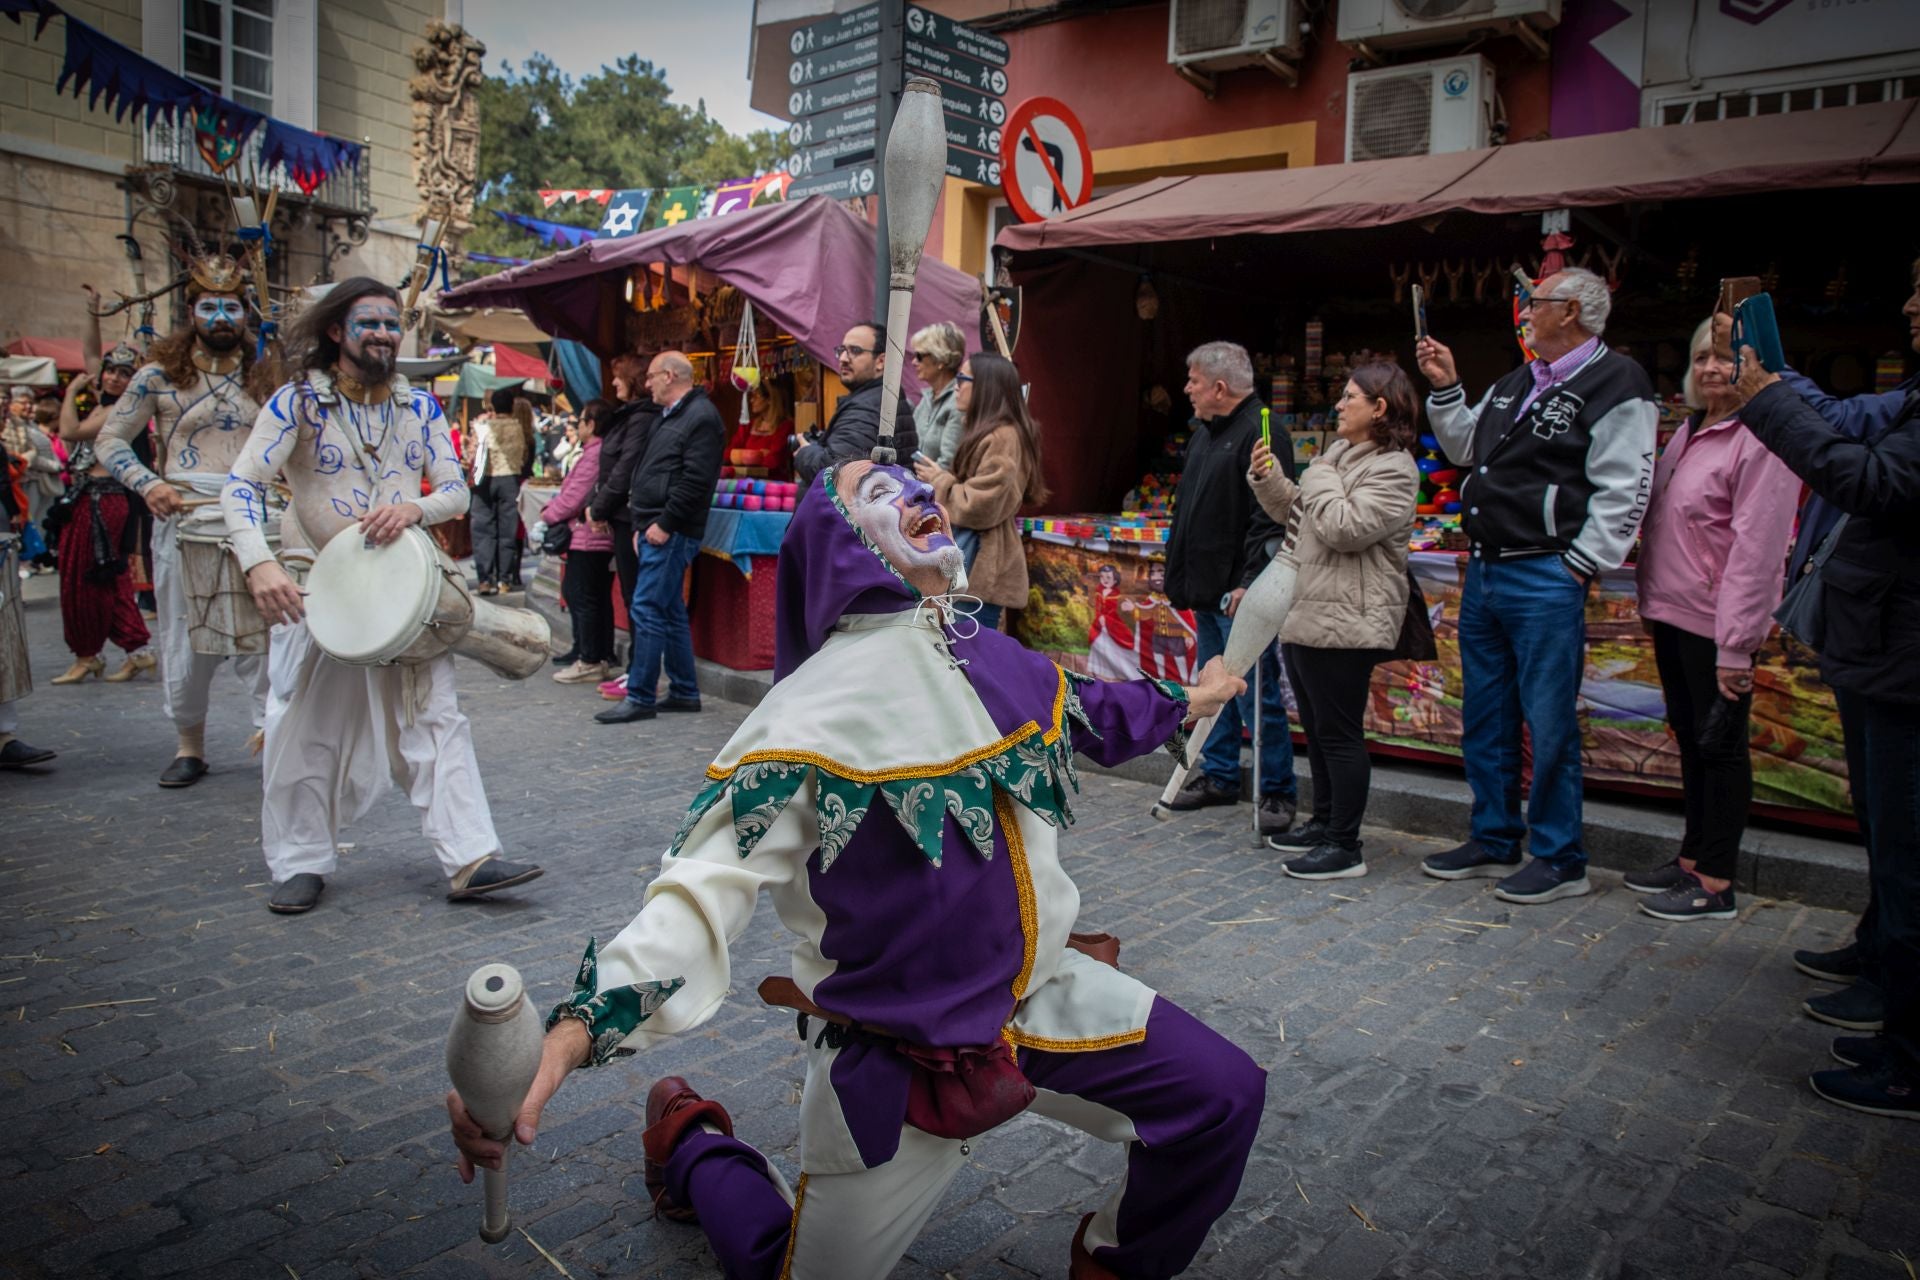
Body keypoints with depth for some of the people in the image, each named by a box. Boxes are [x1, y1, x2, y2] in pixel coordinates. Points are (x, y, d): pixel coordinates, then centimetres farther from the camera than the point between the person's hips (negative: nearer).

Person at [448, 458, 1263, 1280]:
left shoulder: (999, 661, -2)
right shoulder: (817, 710, -24)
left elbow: (1084, 715, 20)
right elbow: (707, 884, -32)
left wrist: (1182, 704, 36)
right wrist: (577, 1025, -45)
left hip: (1041, 992, 6)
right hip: (893, 1047, -5)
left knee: (1224, 1095, -1)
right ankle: (687, 1140, 39)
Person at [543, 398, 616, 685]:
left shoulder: (593, 455, -17)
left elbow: (573, 498, -16)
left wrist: (548, 514, -1)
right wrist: (551, 508, 8)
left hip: (587, 540, -10)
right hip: (604, 540, 10)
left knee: (583, 599, -4)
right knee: (599, 599, 13)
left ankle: (590, 662, -1)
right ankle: (602, 656, 19)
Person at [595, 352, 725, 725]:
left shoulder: (700, 417, -12)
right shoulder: (669, 416, 21)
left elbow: (695, 480, -21)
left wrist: (664, 523, -20)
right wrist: (643, 522, 17)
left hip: (672, 533, -10)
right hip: (657, 529, 10)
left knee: (647, 610, -9)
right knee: (670, 612, 13)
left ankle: (640, 697, -4)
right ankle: (685, 692, 20)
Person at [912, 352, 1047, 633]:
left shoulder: (1002, 437, -16)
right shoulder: (988, 434, 18)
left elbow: (981, 507, -22)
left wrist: (938, 481, -8)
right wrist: (940, 479, 9)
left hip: (983, 568, -10)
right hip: (974, 563, 10)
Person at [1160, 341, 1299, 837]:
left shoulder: (1261, 433, -14)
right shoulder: (1204, 433, 16)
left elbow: (1270, 517, -21)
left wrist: (1248, 582, -25)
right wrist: (1179, 572, 20)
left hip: (1239, 592, -10)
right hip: (1207, 589, 10)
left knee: (1256, 694, -4)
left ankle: (1278, 790, 7)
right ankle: (1218, 775, 28)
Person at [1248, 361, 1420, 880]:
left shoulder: (1392, 469, -13)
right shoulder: (1337, 453, 16)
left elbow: (1344, 527, -25)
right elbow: (1296, 516, 22)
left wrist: (1318, 479, -10)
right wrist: (1270, 479, 6)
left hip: (1344, 623, -10)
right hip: (1305, 615, 10)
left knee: (1339, 732, -4)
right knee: (1316, 728, 18)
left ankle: (1345, 847, 4)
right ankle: (1323, 823, 31)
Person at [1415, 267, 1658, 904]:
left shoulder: (1615, 385, -9)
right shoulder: (1516, 383, 17)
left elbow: (1621, 493, -14)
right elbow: (1467, 451, 25)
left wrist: (1576, 568, -16)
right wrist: (1445, 390, 15)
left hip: (1545, 582, -9)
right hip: (1483, 570, 9)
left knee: (1549, 724, -2)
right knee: (1484, 717, 14)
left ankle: (1560, 859, 11)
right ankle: (1494, 841, 27)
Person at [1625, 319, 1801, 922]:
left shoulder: (1762, 440, -15)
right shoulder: (1689, 432, 13)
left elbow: (1757, 548, -19)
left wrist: (1736, 645, -21)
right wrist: (1651, 602, 14)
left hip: (1716, 623, -8)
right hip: (1673, 615, 9)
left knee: (1719, 743, 1)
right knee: (1689, 737, 17)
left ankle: (1716, 884, 11)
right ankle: (1692, 859, 30)